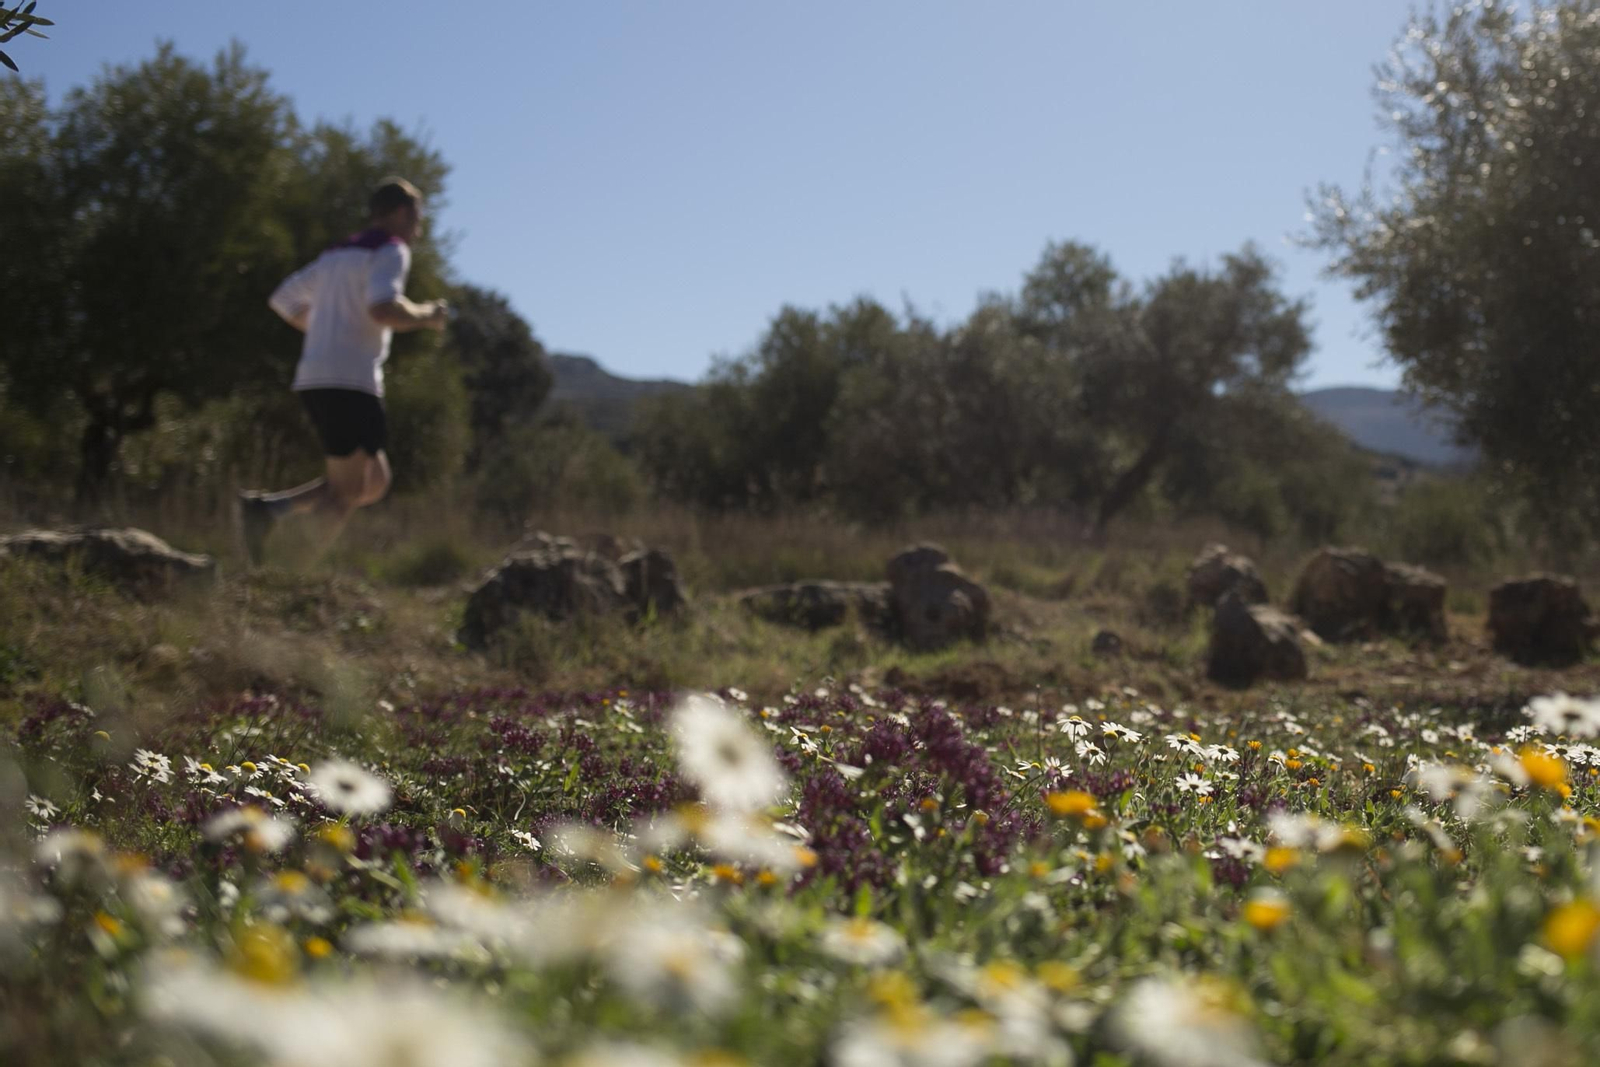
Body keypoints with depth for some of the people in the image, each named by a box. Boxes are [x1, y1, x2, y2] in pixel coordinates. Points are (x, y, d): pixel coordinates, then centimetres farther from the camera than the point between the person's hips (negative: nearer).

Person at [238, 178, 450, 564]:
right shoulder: (390, 251, -3)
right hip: (350, 383, -9)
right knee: (345, 493, -7)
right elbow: (383, 308, -21)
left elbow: (284, 301, 25)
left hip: (314, 380, 9)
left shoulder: (336, 255, 23)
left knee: (375, 484, 14)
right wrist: (427, 316, -5)